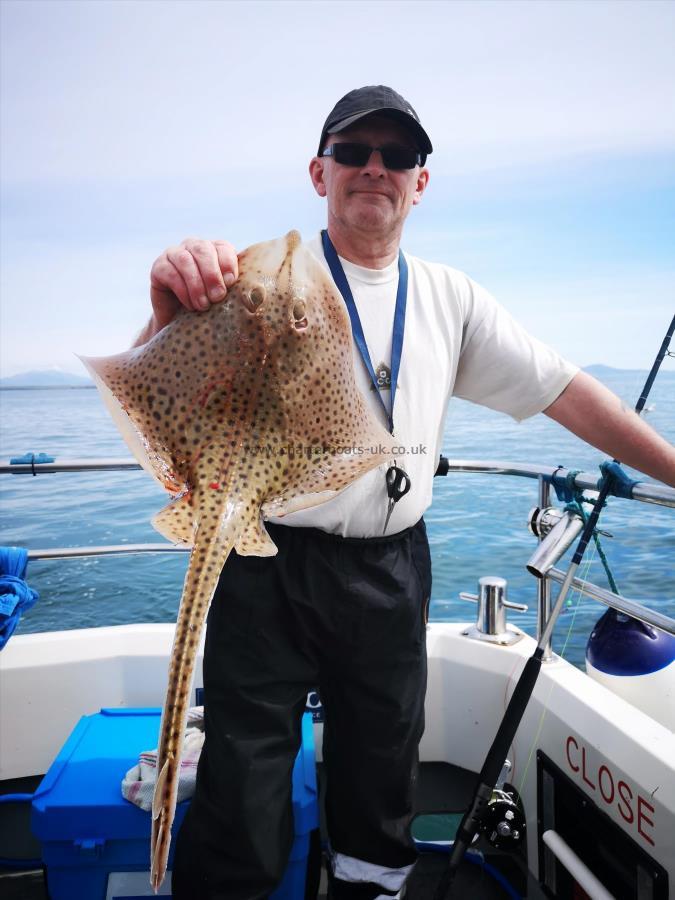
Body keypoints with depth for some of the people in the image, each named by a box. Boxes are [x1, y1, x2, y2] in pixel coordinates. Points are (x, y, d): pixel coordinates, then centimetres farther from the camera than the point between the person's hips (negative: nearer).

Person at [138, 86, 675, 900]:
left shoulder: (449, 298, 9)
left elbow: (563, 390, 9)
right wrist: (171, 317, -35)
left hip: (392, 572, 4)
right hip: (269, 567, -3)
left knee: (381, 798, 20)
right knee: (243, 812, 5)